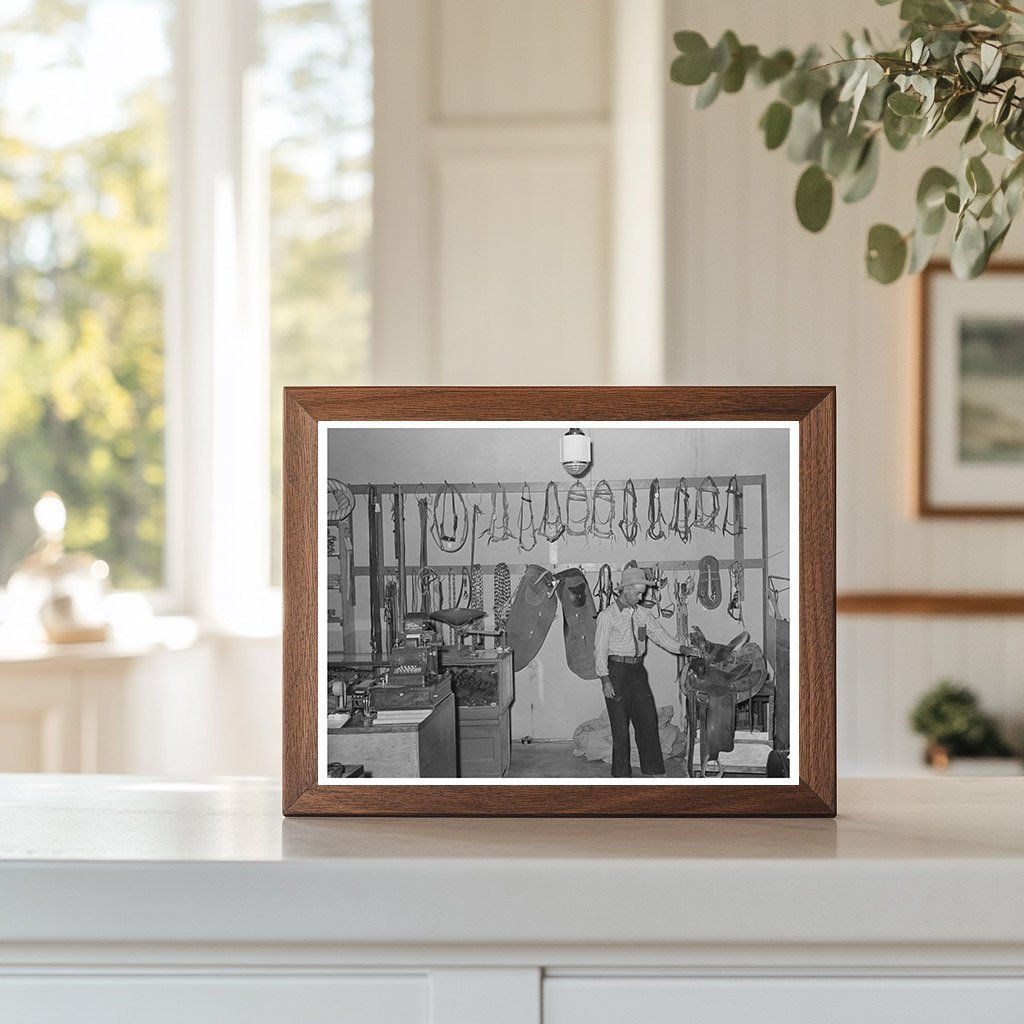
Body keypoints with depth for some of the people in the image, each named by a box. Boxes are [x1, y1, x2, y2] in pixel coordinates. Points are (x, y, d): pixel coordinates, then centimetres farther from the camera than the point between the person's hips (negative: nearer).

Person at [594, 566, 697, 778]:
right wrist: (605, 680, -14)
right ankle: (621, 773, 5)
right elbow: (600, 649, -8)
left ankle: (653, 768, 15)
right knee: (620, 724, -2)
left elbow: (660, 634, 11)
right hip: (617, 669, -6)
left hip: (637, 670, 6)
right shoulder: (608, 615, -7)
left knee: (648, 719, 7)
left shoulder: (641, 613, 10)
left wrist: (683, 649, -3)